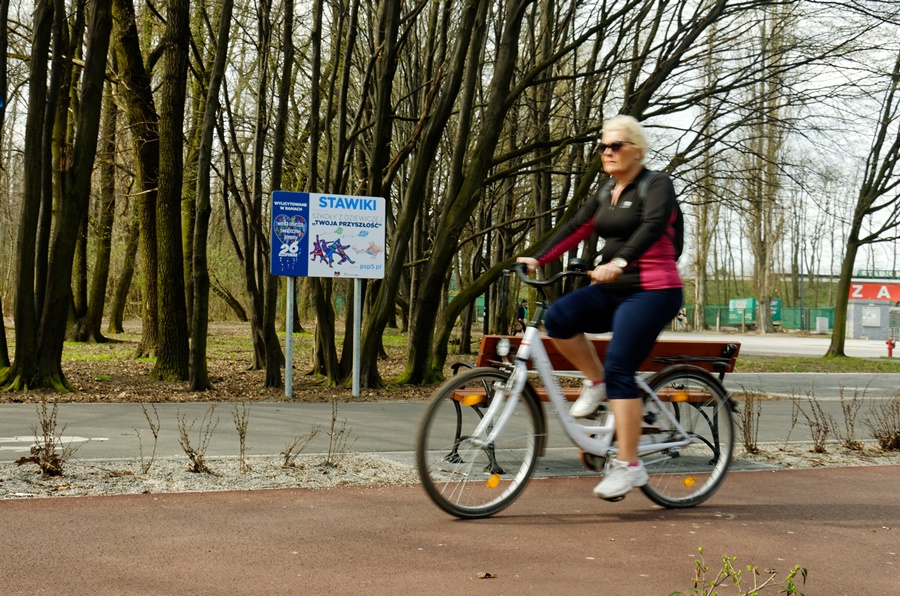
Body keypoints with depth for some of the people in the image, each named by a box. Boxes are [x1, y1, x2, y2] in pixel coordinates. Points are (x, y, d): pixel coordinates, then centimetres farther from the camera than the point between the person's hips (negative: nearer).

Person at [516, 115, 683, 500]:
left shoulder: (656, 185, -6)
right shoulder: (606, 194, 17)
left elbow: (652, 226, -24)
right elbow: (576, 228, 8)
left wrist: (619, 263, -39)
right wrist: (538, 259, -6)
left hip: (652, 291, -7)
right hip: (612, 291, 7)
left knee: (619, 370, -16)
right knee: (558, 317, -18)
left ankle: (628, 466, -10)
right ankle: (596, 384, 3)